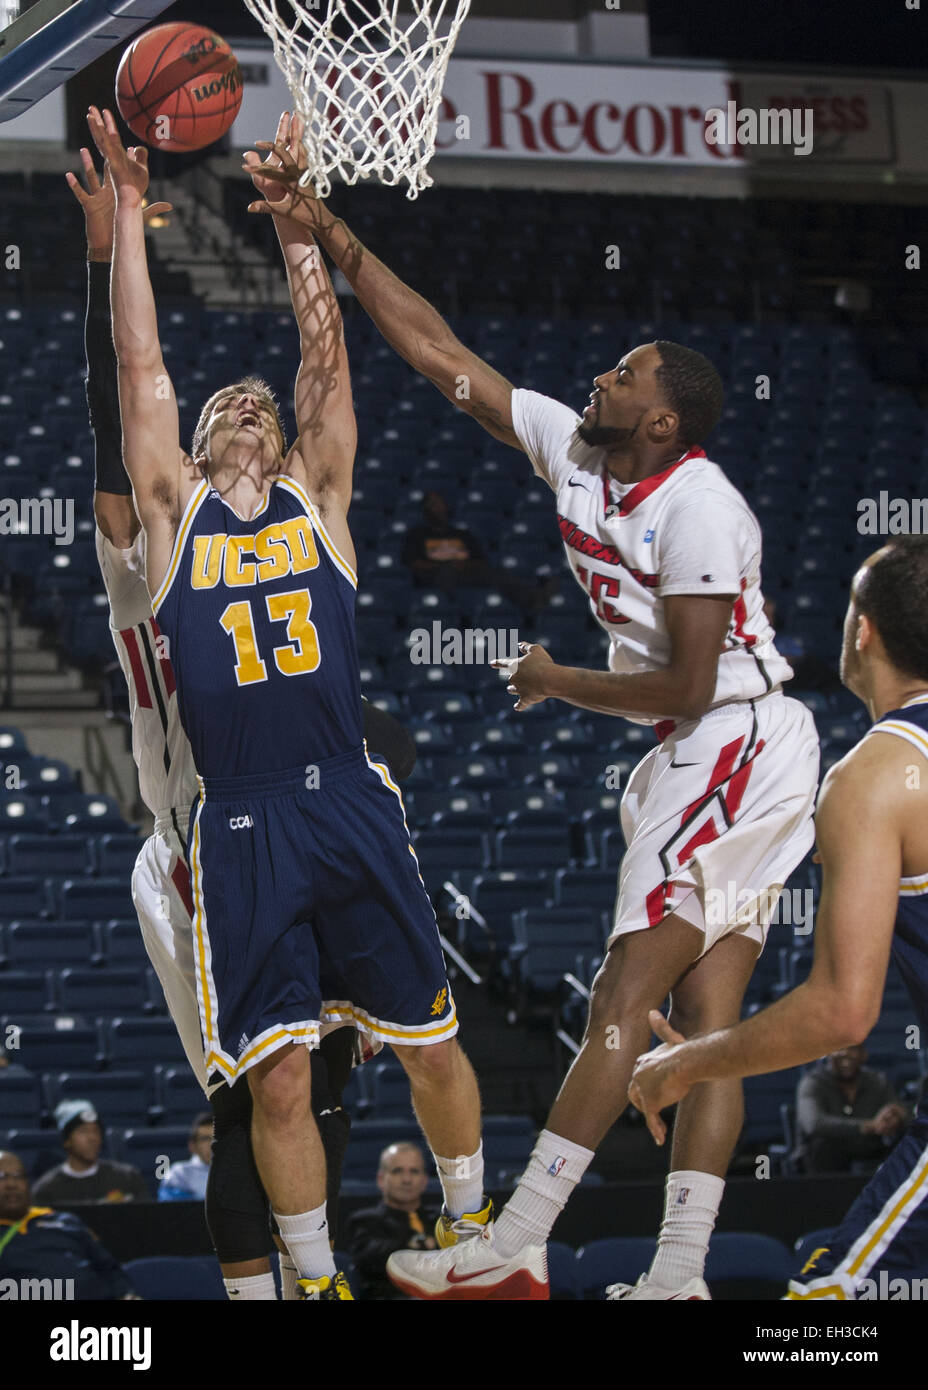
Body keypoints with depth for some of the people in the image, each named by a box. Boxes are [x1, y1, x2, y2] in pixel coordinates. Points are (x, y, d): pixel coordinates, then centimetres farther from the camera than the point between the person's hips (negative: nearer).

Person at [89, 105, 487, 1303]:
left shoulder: (316, 498, 12)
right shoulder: (174, 511, 10)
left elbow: (327, 353, 7)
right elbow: (139, 362, 7)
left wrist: (293, 220, 7)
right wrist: (127, 208, 6)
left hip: (355, 812, 1)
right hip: (240, 832, -1)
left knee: (432, 1047, 8)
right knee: (277, 1080, 1)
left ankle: (471, 1228, 29)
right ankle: (316, 1281, 16)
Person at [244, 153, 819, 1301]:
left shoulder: (697, 507, -18)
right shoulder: (573, 451, 6)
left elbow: (688, 689, -21)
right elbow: (439, 353, 8)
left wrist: (557, 682, -8)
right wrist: (332, 237, 4)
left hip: (737, 747, -9)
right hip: (702, 763, 9)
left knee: (626, 997, -13)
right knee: (708, 1018, 3)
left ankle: (511, 1254, -16)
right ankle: (677, 1278, 0)